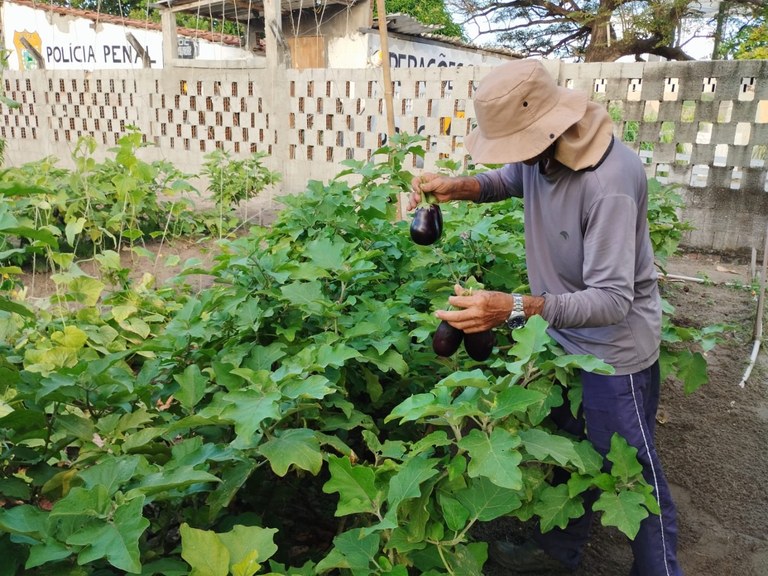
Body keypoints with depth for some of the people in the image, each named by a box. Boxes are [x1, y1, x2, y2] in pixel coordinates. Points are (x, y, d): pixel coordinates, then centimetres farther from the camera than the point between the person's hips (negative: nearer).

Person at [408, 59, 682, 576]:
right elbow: (504, 179, 15)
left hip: (613, 349, -8)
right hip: (562, 336, 8)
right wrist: (457, 187, -8)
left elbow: (612, 300, -33)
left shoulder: (608, 183, -31)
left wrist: (516, 309, -45)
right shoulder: (542, 152, -8)